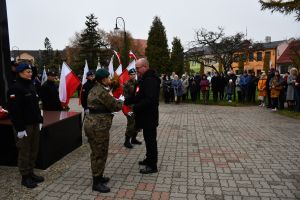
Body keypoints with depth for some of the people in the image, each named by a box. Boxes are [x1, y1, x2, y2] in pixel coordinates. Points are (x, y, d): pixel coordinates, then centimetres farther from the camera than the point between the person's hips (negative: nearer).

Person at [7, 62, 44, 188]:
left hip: (34, 124, 8)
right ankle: (25, 177, 16)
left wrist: (39, 120, 15)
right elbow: (14, 111, -18)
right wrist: (19, 128, -20)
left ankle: (31, 173, 27)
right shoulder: (15, 88, -13)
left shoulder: (31, 86, 14)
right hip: (24, 126, -8)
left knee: (34, 150, 13)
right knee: (24, 152, 2)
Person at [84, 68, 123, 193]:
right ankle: (96, 183, 12)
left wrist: (113, 99, 4)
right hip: (98, 126, -11)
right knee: (100, 154, 0)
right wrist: (120, 101, 5)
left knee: (97, 153, 20)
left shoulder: (95, 89, 13)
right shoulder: (102, 92, -19)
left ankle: (98, 177, 34)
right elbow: (115, 106, -14)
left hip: (92, 123, 11)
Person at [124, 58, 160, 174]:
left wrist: (135, 107, -25)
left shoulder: (150, 80, -20)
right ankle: (149, 159, 34)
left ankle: (152, 166, 11)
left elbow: (150, 99, -29)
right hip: (146, 115, 10)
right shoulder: (145, 78, 14)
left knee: (150, 139, -1)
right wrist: (127, 101, 5)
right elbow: (140, 96, 16)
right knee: (148, 138, 19)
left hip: (149, 116, -10)